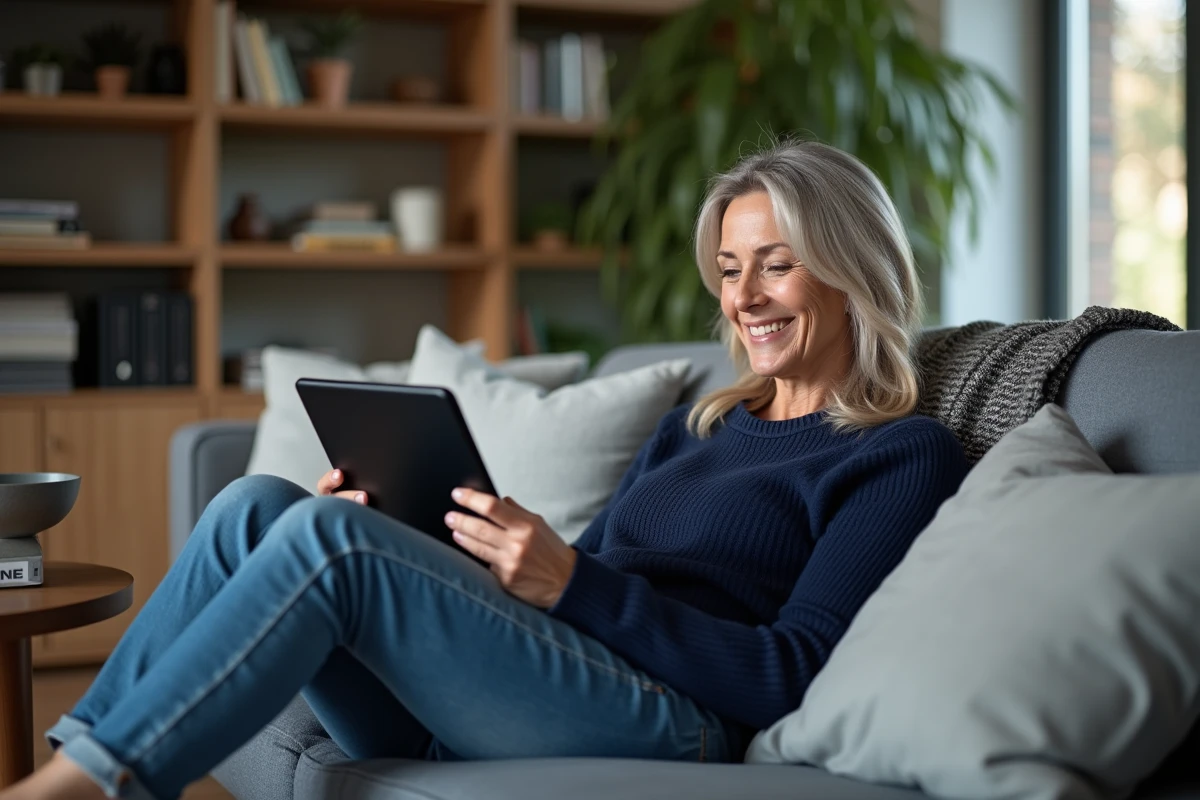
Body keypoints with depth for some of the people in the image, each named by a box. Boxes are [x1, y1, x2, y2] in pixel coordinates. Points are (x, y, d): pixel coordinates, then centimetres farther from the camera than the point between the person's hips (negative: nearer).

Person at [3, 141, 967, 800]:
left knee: (327, 538, -25)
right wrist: (399, 534, 5)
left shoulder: (904, 455, 3)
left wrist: (572, 582, -17)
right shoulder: (698, 425, 26)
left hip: (668, 721, -7)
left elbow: (786, 676, -8)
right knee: (257, 503, -12)